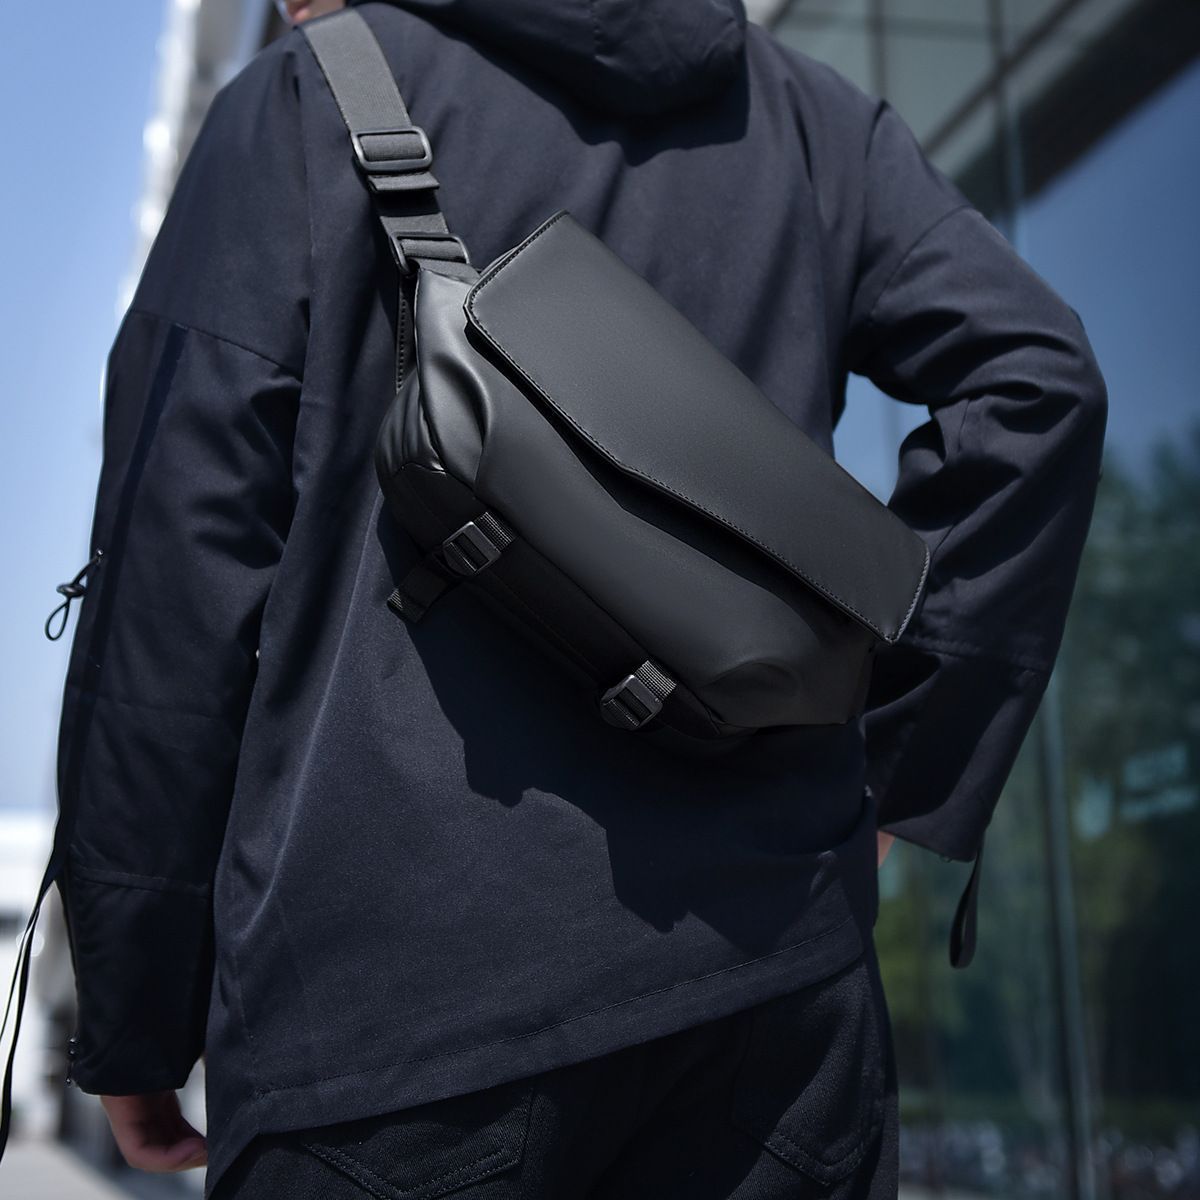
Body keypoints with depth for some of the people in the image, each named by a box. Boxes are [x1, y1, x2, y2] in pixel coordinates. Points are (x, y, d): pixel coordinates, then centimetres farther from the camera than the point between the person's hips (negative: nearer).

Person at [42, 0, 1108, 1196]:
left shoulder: (306, 96, 6)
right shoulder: (820, 119, 16)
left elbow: (185, 547, -2)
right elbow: (1034, 374, 2)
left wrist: (132, 1009, 3)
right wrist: (897, 762, 5)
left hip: (399, 973, -3)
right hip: (775, 960, 4)